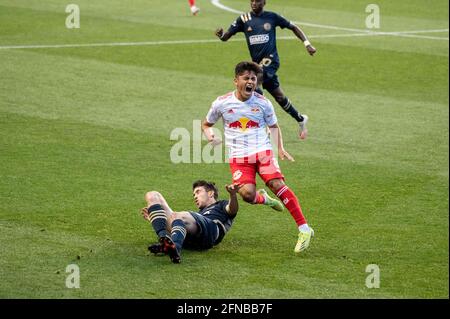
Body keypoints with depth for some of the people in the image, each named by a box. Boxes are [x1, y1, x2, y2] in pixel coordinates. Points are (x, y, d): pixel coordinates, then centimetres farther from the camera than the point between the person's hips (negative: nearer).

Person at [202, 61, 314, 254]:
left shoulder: (263, 103, 2)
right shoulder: (222, 103, 1)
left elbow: (273, 126, 19)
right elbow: (206, 124, 17)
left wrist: (280, 148, 4)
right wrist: (210, 136, -6)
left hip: (262, 151, 0)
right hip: (238, 156, 0)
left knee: (277, 184, -22)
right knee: (247, 194, -24)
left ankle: (304, 229, -19)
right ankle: (264, 199, 16)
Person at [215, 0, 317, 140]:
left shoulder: (272, 17, 0)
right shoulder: (244, 19, 4)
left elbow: (293, 27, 11)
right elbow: (227, 36, -1)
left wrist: (307, 44, 3)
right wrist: (221, 35, -25)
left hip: (270, 59, -4)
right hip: (257, 62, 4)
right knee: (278, 96, 13)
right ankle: (301, 119, 31)